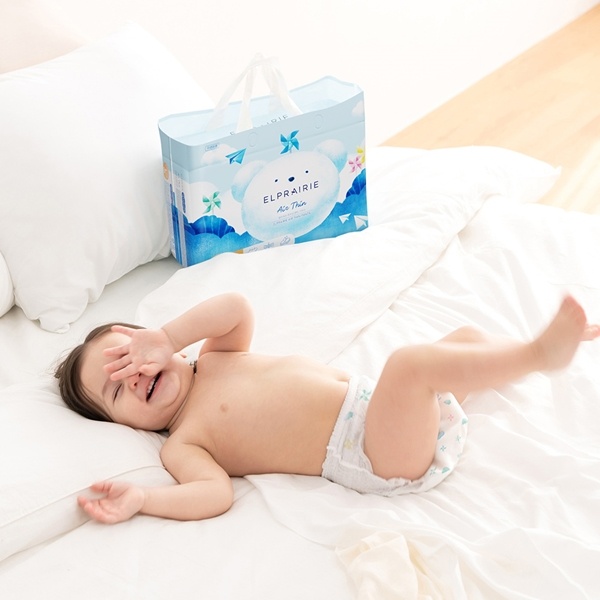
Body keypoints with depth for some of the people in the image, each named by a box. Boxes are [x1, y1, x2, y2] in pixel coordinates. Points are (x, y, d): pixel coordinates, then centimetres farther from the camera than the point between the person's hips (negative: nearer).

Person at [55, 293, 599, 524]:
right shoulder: (181, 444, -2)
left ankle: (552, 342, 39)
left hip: (369, 401, 8)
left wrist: (167, 338, -6)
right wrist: (138, 500, -32)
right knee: (407, 362, -32)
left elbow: (238, 309, 0)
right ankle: (541, 352, -25)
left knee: (464, 337, 17)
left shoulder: (214, 360, 16)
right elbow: (216, 494, -19)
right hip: (378, 461, -7)